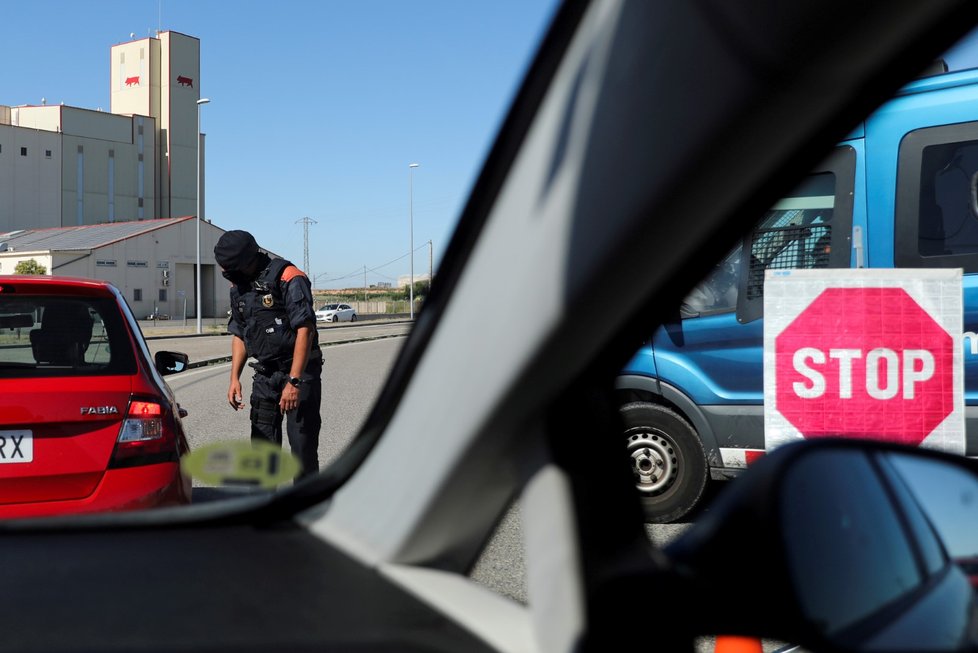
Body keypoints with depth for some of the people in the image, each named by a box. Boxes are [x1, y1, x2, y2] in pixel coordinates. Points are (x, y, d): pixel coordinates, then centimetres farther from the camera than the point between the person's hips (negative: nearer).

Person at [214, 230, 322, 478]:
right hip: (265, 375, 6)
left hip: (300, 372, -6)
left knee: (302, 443, -5)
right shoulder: (238, 286, 9)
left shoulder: (289, 278, -14)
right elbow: (239, 334, 16)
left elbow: (304, 330, -20)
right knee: (263, 442, 6)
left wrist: (294, 381, -24)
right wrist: (234, 377, 6)